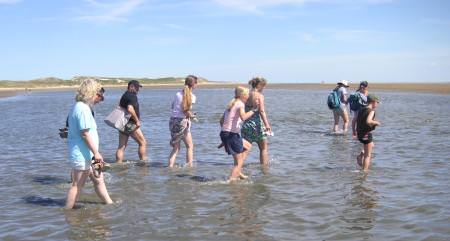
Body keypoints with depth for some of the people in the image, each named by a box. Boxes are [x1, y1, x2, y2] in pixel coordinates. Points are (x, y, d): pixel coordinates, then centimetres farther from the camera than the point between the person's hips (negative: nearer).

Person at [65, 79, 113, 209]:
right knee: (77, 185, 0)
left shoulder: (78, 107, 14)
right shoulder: (83, 109, -19)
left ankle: (109, 204, 29)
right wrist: (96, 153, -18)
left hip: (86, 155, 11)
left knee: (98, 179, 18)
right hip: (82, 155, -11)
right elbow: (85, 134, -22)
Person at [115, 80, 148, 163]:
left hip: (122, 123, 10)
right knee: (143, 143, 0)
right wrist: (137, 120, -17)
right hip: (130, 124, -9)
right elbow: (130, 109, -26)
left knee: (121, 147, 7)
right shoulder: (132, 96, -13)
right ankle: (144, 162, 3)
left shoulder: (124, 95, 18)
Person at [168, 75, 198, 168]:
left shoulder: (178, 94, 10)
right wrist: (191, 116, 1)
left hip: (173, 120, 6)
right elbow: (185, 110, -18)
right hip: (182, 121, -6)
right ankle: (190, 166, 9)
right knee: (189, 146, 10)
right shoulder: (192, 96, -8)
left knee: (176, 147, 13)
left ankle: (170, 166, 5)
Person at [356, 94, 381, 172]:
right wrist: (376, 122, -14)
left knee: (371, 146, 32)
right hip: (366, 134, -8)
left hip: (360, 133, 8)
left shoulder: (362, 110, 10)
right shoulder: (371, 111, -15)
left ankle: (360, 156, 16)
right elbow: (368, 121, -31)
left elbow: (357, 121, 15)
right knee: (368, 155, 1)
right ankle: (365, 170, 1)